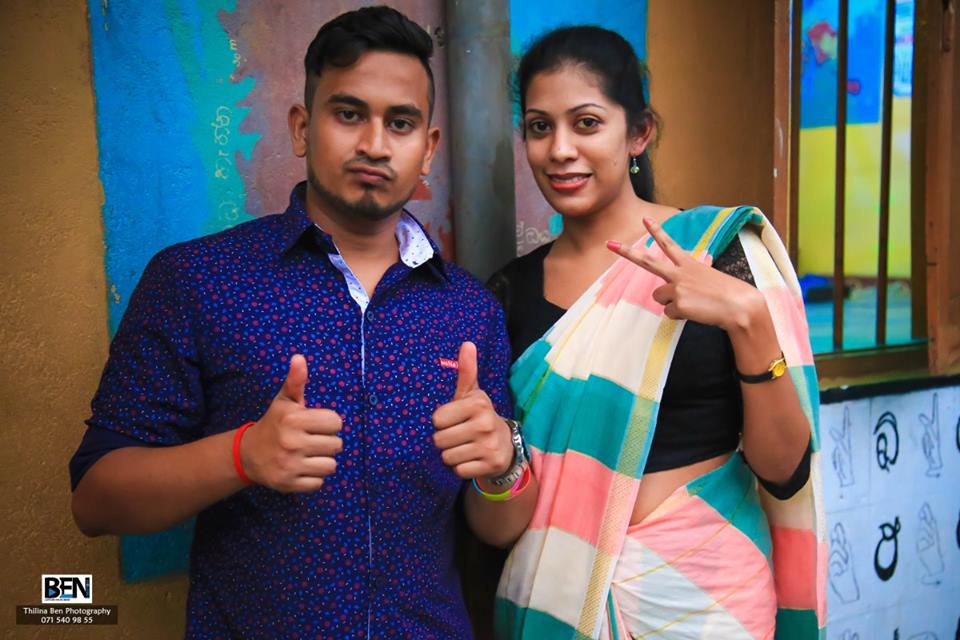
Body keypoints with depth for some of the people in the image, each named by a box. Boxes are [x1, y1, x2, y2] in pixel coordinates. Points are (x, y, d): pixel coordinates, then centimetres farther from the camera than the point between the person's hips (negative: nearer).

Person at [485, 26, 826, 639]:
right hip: (554, 585, 3)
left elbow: (785, 469, -12)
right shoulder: (514, 288, -2)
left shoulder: (721, 248, -10)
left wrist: (749, 318, -24)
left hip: (697, 587, -2)